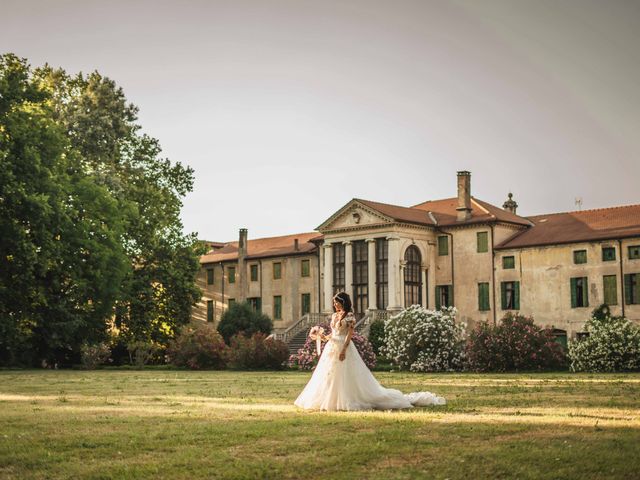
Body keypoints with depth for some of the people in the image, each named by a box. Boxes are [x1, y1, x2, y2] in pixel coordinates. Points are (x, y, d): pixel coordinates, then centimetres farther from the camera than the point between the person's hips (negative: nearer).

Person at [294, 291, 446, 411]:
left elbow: (350, 333, -13)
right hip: (332, 347, 8)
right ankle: (331, 400, 11)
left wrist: (344, 349, -21)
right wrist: (324, 336, 3)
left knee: (344, 376, -7)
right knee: (330, 375, 6)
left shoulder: (349, 315, -7)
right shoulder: (334, 316, 15)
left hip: (344, 347, -8)